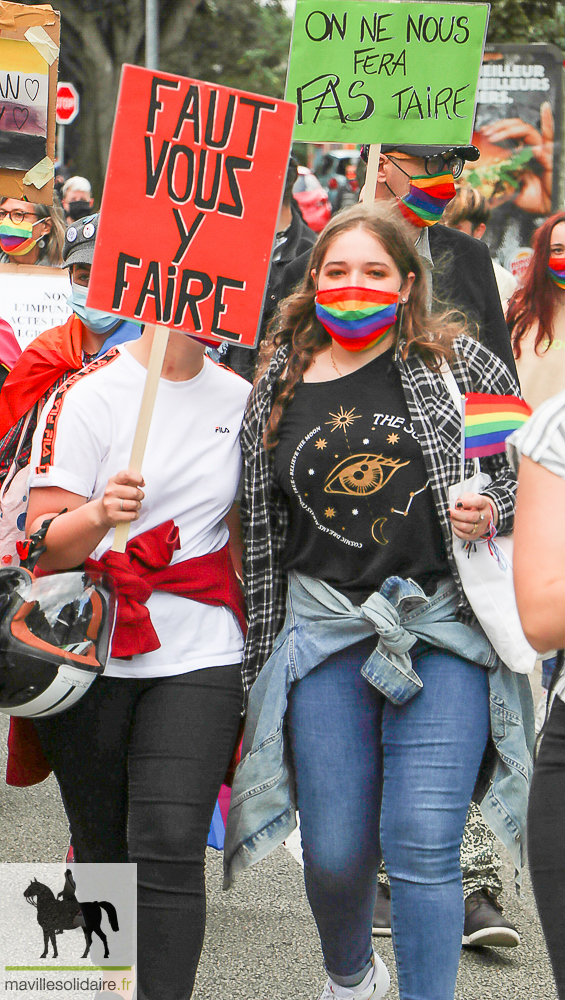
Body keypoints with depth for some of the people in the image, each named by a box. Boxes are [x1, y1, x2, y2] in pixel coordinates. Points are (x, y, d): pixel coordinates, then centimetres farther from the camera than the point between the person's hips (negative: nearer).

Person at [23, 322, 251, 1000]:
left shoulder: (240, 400, 8)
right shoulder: (89, 394, -4)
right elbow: (44, 545, -8)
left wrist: (250, 631, 21)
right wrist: (99, 515, -28)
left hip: (199, 660, 2)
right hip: (89, 656, -1)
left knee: (169, 849, -12)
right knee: (103, 849, 6)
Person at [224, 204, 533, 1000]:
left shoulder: (458, 364, 2)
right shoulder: (278, 391, 8)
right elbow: (261, 530, 13)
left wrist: (494, 514, -11)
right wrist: (258, 663, 14)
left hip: (445, 626, -2)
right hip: (325, 628, 2)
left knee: (423, 845, -8)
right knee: (334, 852, 6)